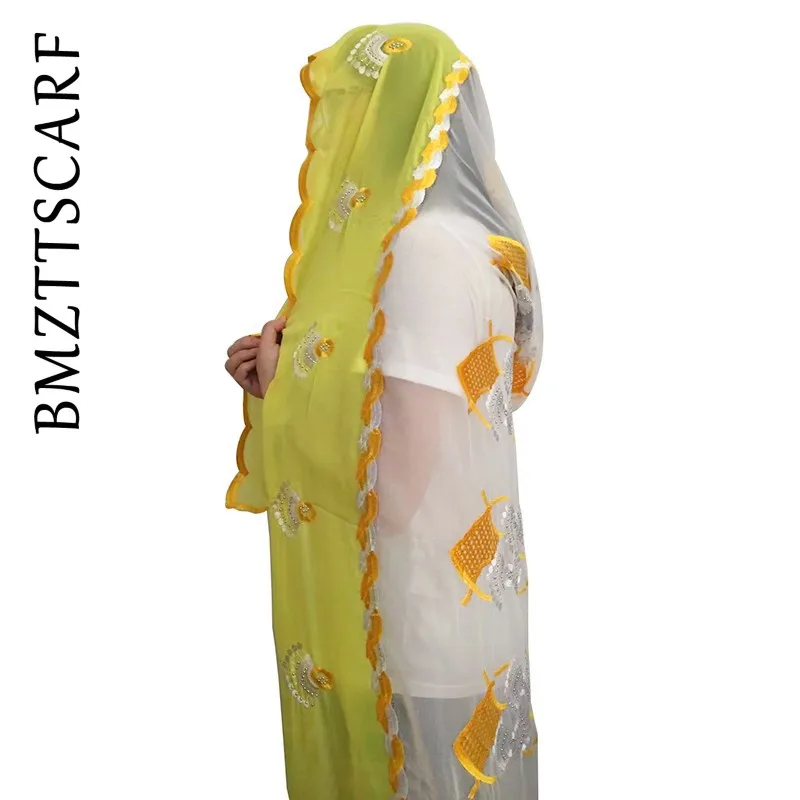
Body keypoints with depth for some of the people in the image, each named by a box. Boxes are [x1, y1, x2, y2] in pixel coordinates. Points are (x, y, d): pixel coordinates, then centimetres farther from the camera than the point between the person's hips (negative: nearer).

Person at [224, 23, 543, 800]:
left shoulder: (425, 249, -23)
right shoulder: (469, 237, 6)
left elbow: (393, 489, -26)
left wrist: (283, 386, -11)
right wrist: (289, 371, 4)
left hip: (426, 616, -9)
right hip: (457, 596, 9)